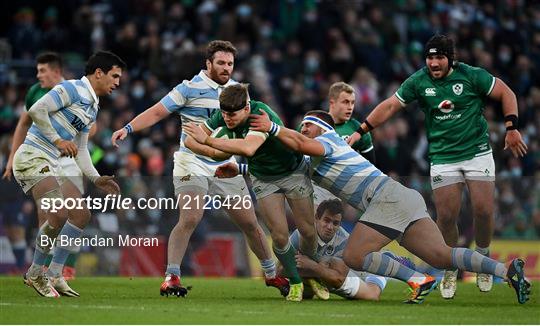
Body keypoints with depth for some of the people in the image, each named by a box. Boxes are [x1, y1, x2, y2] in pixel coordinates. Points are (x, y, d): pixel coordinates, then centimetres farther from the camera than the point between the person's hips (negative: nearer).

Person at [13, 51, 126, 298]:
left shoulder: (92, 107, 19)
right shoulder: (72, 89, -10)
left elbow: (80, 150, 24)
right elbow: (36, 110, -21)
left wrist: (97, 179, 13)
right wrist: (57, 140, -18)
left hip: (50, 166, 10)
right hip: (32, 158, -10)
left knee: (81, 214, 5)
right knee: (58, 215, -23)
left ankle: (54, 275, 10)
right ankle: (35, 274, -5)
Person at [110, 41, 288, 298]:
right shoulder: (190, 88, -6)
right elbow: (157, 112, -7)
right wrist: (128, 128, -19)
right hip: (193, 164, -5)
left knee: (250, 223, 7)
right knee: (190, 219, -23)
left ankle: (271, 275, 25)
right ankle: (171, 277, -19)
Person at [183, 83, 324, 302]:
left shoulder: (261, 114, -37)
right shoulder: (222, 116, -19)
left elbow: (248, 148, -55)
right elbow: (192, 140, -10)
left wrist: (208, 140, -54)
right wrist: (218, 152, -30)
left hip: (293, 171, -3)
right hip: (263, 179, 4)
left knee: (308, 231, 1)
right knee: (279, 235, -11)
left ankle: (312, 277, 28)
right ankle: (295, 283, 9)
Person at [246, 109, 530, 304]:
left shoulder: (327, 139, 3)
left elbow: (305, 145, -21)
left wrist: (272, 128, -19)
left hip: (388, 197, -9)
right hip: (406, 199, 9)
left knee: (353, 257, -12)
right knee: (441, 255, -7)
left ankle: (418, 280, -19)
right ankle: (507, 269, -21)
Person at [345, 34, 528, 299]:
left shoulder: (472, 76, -7)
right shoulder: (418, 81, -2)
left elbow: (506, 93, 1)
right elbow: (389, 106, 2)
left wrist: (511, 128, -6)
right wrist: (360, 131, -4)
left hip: (477, 152, -1)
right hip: (442, 156, 1)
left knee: (483, 210, -11)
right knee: (446, 215, -8)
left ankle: (483, 256, 17)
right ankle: (450, 270, 12)